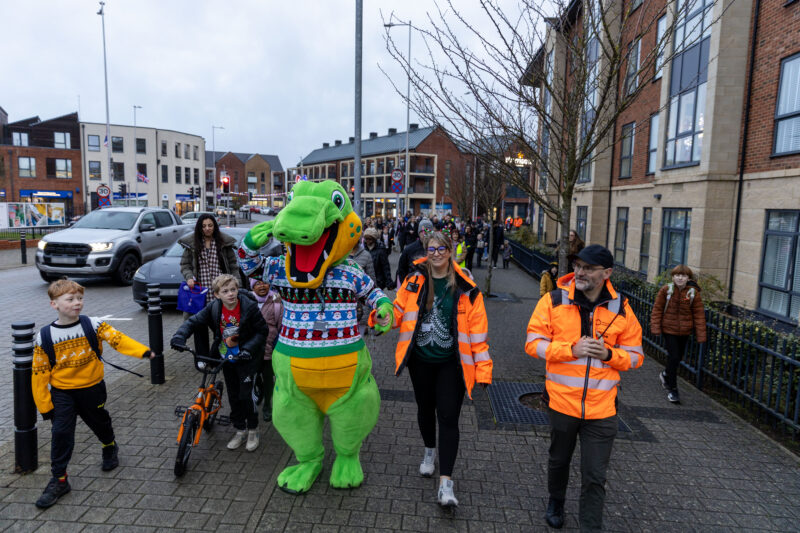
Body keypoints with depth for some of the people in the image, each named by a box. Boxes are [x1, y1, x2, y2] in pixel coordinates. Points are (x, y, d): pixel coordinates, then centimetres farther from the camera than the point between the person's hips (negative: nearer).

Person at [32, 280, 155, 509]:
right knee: (60, 434, -3)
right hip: (62, 393, 0)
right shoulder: (44, 337, -10)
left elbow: (117, 338, -24)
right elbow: (40, 373, -5)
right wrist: (44, 405, -5)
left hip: (92, 388, 0)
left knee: (100, 423, 18)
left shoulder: (93, 325, -12)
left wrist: (142, 351, -41)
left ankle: (110, 449, 48)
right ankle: (58, 481, 13)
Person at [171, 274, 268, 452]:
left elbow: (262, 331, -14)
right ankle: (240, 430, 30)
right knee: (233, 395, 12)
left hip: (246, 358, -4)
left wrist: (248, 348, -25)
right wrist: (180, 336, -27)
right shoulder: (213, 307, -10)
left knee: (246, 394, -5)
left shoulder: (249, 306, -19)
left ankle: (253, 430, 17)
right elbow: (193, 322, -8)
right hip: (226, 357, 4)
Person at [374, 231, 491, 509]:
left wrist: (482, 369, -10)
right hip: (421, 359, 3)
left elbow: (477, 330, -7)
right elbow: (399, 309, 3)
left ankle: (445, 482, 3)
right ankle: (429, 451, 48)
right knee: (425, 408, 20)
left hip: (451, 362, -3)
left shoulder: (465, 288, -8)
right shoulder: (414, 281, -1)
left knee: (448, 417, -5)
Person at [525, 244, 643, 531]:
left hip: (601, 408, 0)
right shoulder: (554, 300, -8)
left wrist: (609, 354, -17)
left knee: (595, 477, 6)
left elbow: (635, 356, 4)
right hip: (562, 400, 1)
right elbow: (533, 342, -9)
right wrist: (572, 349, -22)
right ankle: (556, 502, 52)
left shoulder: (621, 308, -3)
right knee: (559, 460, 24)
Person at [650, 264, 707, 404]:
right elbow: (657, 309, -2)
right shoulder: (666, 290, -9)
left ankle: (666, 375, 45)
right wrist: (656, 327, -7)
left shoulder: (693, 293, -6)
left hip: (684, 331, 3)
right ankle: (672, 390, 7)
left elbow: (699, 314, -2)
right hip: (669, 329, -3)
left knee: (679, 357, 15)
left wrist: (700, 335, -5)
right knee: (673, 357, -6)